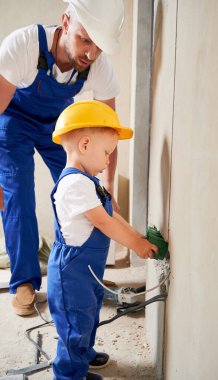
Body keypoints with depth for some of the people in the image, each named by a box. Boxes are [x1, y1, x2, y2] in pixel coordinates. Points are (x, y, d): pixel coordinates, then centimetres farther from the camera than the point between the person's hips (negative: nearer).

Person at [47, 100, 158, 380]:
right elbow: (104, 223, -22)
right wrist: (136, 244, -11)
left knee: (87, 321, 24)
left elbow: (111, 216, 12)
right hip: (72, 271, -11)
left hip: (87, 270, 11)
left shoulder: (85, 181, 10)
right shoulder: (75, 183, -25)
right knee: (76, 327, 2)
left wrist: (137, 236, 4)